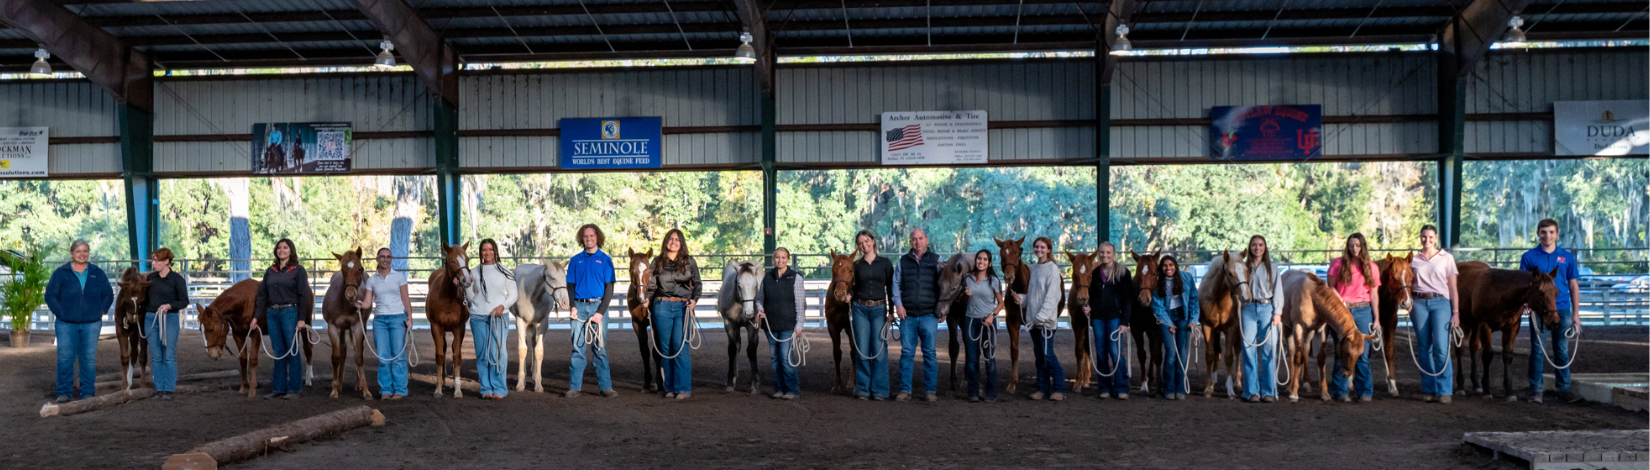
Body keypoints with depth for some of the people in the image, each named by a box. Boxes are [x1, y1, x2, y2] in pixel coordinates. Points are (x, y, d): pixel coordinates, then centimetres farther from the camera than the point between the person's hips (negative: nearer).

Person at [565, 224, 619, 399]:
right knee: (578, 348, 3)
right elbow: (570, 286, 11)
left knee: (599, 348, 1)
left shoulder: (605, 260, 4)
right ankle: (575, 386, 7)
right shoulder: (575, 260, 10)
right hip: (579, 307, 2)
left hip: (598, 306, -2)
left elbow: (609, 288, 0)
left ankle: (606, 386, 3)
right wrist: (572, 306, -7)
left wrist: (601, 311, -10)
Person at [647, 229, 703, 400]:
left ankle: (683, 388, -6)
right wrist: (648, 298, -8)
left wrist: (694, 299, -8)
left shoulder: (689, 261, 7)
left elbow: (697, 284, 8)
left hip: (683, 306, -2)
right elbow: (652, 285, 10)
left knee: (680, 346, -10)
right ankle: (669, 388, 13)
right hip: (662, 306, 2)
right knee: (665, 348, 5)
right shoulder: (657, 262, 10)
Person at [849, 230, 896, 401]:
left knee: (879, 350, -3)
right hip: (860, 309, 1)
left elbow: (890, 288, 5)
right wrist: (848, 297, -10)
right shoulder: (856, 265, 7)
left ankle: (879, 390, 4)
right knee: (862, 351, 1)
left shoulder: (885, 263, 5)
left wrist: (891, 312, -1)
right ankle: (863, 389, 9)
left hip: (879, 310, -1)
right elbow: (853, 287, 12)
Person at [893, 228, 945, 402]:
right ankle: (904, 390, 9)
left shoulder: (936, 260, 6)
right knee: (906, 353, 3)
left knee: (929, 353, 2)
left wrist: (942, 309, -3)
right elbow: (896, 283, 9)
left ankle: (930, 391, 8)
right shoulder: (903, 261, 11)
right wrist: (898, 303, -5)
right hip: (907, 315, 1)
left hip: (929, 315, -1)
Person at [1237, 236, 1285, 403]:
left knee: (1269, 350, -3)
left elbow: (1278, 291, 4)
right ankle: (1251, 391, 3)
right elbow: (1239, 292, 10)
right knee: (1249, 350, -2)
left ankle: (1269, 391, 3)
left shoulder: (1272, 269, 10)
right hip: (1248, 309, 1)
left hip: (1267, 308, -1)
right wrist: (1239, 315, 2)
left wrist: (1277, 313, -7)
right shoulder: (1244, 268, 12)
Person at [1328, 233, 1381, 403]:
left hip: (1363, 312, 1)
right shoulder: (1338, 264, 2)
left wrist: (1376, 319, 5)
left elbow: (1374, 295, 8)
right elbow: (1330, 288, 3)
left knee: (1362, 353, 0)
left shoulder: (1371, 267, 8)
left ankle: (1366, 391, 8)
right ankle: (1340, 391, 8)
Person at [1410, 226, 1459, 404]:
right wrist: (1408, 302, -5)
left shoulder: (1447, 258, 7)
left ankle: (1444, 391, -6)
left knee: (1441, 347, -13)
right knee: (1424, 348, 4)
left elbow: (1453, 287, 5)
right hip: (1419, 304, 2)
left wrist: (1456, 312, -1)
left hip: (1440, 302, -2)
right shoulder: (1414, 260, 11)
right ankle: (1428, 389, 13)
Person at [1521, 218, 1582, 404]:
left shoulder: (1567, 257, 7)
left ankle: (1564, 388, 14)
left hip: (1562, 310, 2)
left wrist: (1576, 313, 5)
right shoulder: (1529, 257, 2)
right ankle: (1535, 389, 6)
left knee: (1562, 351, 7)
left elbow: (1573, 286, 9)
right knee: (1538, 350, 0)